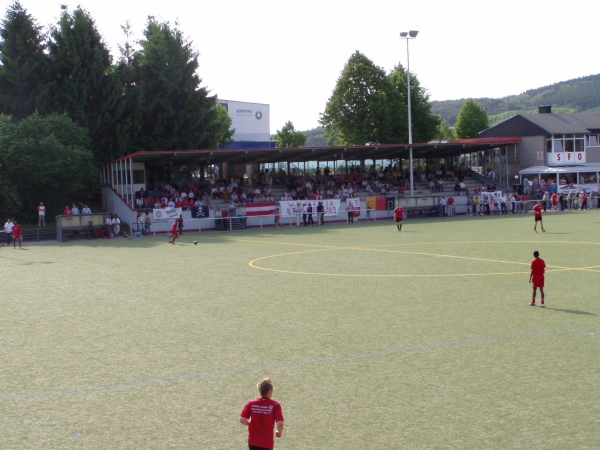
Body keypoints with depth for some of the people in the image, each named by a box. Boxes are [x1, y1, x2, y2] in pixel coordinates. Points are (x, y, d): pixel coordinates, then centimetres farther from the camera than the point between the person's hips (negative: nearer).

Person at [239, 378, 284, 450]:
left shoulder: (251, 403, -5)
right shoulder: (275, 405, -12)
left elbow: (242, 420, -10)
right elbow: (280, 423, -18)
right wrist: (279, 433, 3)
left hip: (252, 442, 3)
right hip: (267, 444, -3)